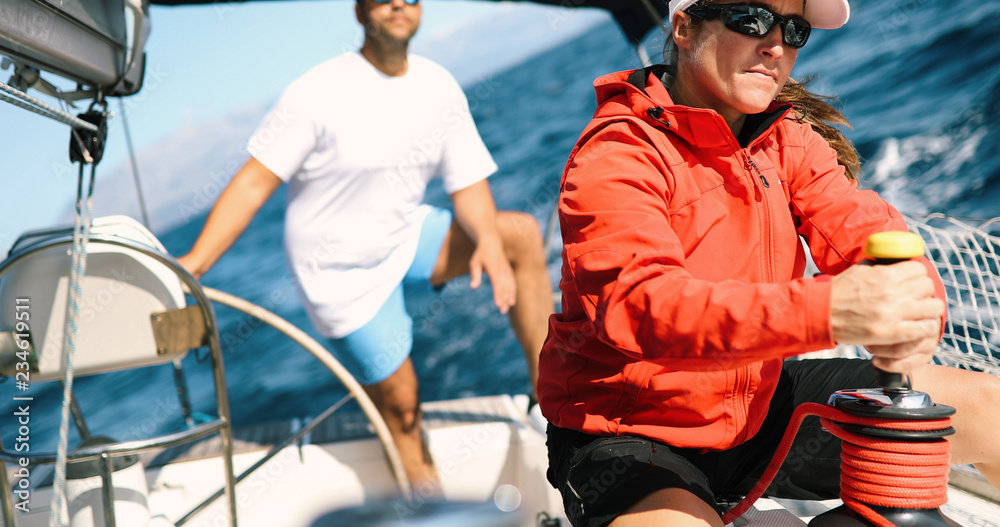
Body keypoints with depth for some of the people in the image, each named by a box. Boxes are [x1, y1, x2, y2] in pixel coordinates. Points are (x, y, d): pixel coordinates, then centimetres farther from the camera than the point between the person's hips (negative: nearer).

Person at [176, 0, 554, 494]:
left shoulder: (440, 87, -3)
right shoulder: (320, 92, -19)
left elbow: (468, 183, -3)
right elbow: (255, 181, -19)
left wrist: (488, 241, -24)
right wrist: (195, 261, -27)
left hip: (405, 238, 5)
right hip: (341, 271, -5)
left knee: (522, 233, -11)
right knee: (399, 403, -1)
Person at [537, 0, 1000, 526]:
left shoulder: (786, 139, 4)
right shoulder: (617, 154, -19)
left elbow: (860, 222, -11)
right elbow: (637, 304, -35)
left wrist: (912, 309, -36)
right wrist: (827, 309, -48)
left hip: (757, 407, 7)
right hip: (630, 433, -6)